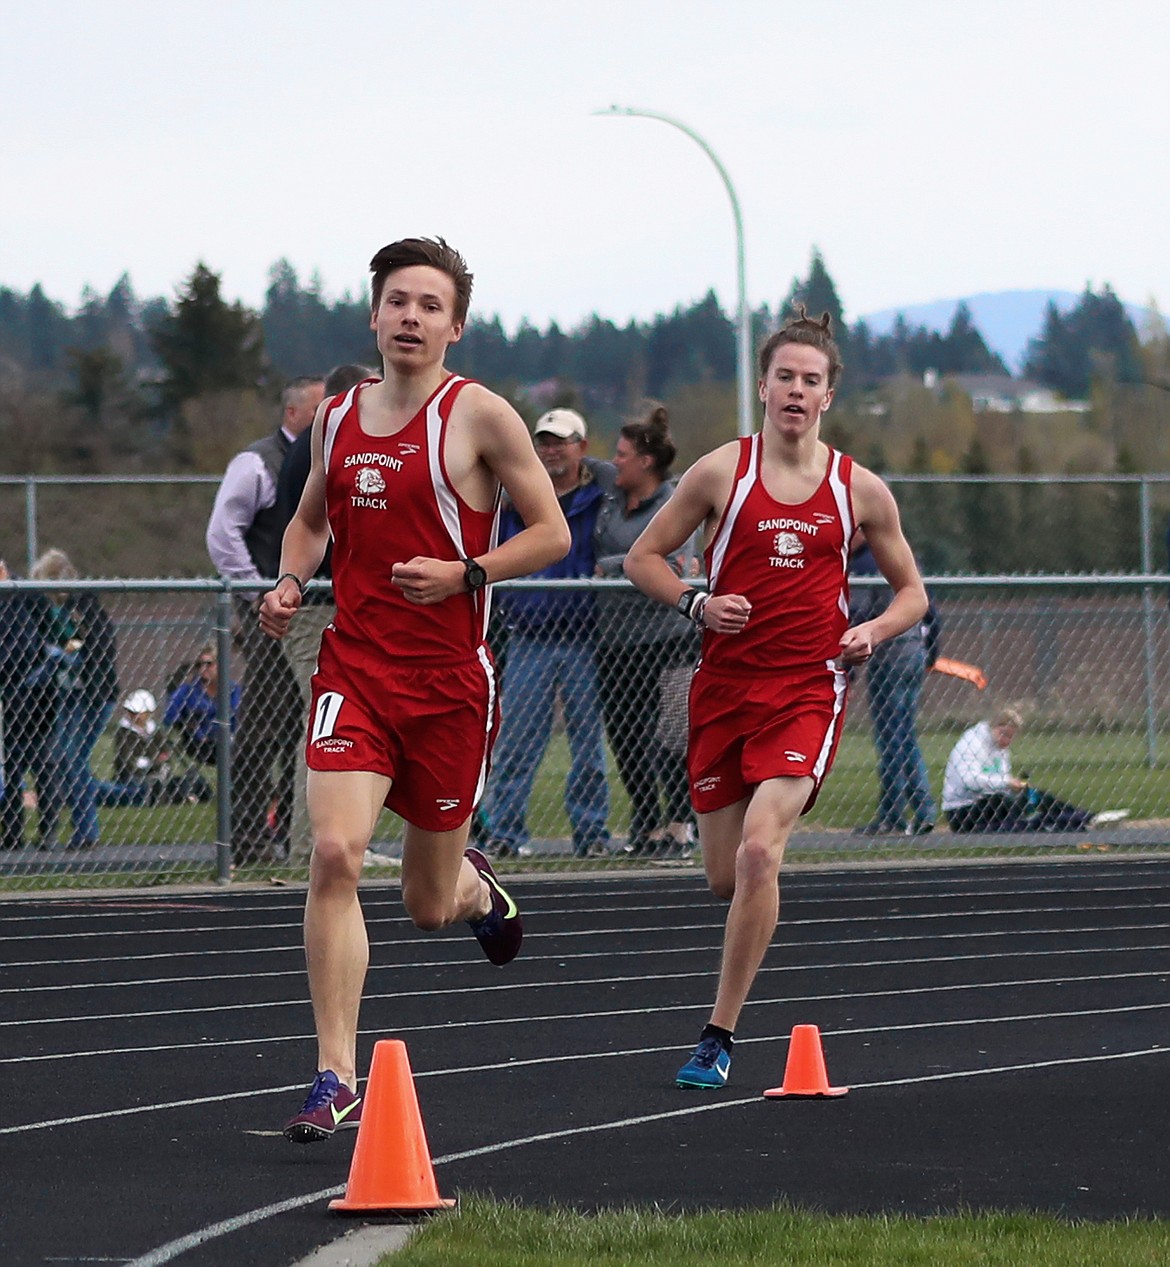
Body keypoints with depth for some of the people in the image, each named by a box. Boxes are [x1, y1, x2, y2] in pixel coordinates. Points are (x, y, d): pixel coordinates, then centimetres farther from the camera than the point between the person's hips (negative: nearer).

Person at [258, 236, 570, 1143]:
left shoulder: (478, 415, -6)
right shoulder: (337, 418, 8)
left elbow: (551, 532, -4)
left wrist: (463, 574, -17)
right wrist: (289, 582, 5)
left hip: (450, 677, -2)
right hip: (354, 667, 2)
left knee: (429, 904, 8)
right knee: (334, 854, -19)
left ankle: (476, 888, 50)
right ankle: (336, 1082, -16)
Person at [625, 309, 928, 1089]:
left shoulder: (860, 491, 4)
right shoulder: (722, 473, 1)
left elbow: (912, 592, 15)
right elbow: (643, 557, 8)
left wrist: (873, 632, -5)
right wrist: (695, 603, -10)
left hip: (808, 693, -2)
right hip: (725, 687, 2)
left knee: (759, 851, -21)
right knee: (725, 876, 6)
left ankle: (721, 1037, -13)